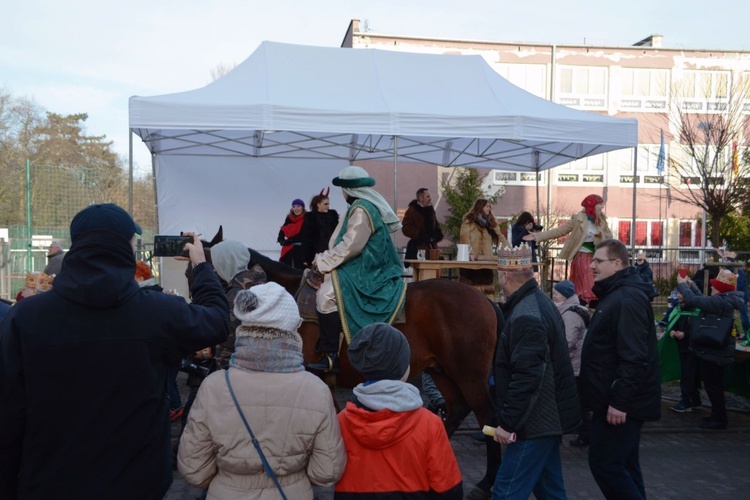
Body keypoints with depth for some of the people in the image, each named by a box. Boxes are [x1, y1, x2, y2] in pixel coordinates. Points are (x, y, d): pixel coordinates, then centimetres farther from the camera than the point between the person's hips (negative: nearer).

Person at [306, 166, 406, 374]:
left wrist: (323, 260, -11)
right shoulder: (370, 206, 17)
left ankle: (330, 358, -27)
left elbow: (350, 246, -21)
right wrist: (327, 259, 15)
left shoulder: (361, 209, -15)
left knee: (327, 294, -26)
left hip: (365, 272, -12)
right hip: (374, 269, 12)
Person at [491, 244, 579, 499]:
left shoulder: (526, 317, -23)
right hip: (549, 417, 11)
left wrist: (507, 423, -20)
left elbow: (526, 377, -27)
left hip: (537, 422, -11)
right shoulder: (538, 302, 10)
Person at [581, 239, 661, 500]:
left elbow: (633, 357, -27)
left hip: (621, 402, -11)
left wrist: (619, 401, -26)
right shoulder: (615, 294, 15)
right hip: (617, 398, 11)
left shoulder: (627, 299, -20)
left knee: (604, 463, -5)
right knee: (623, 464, 17)